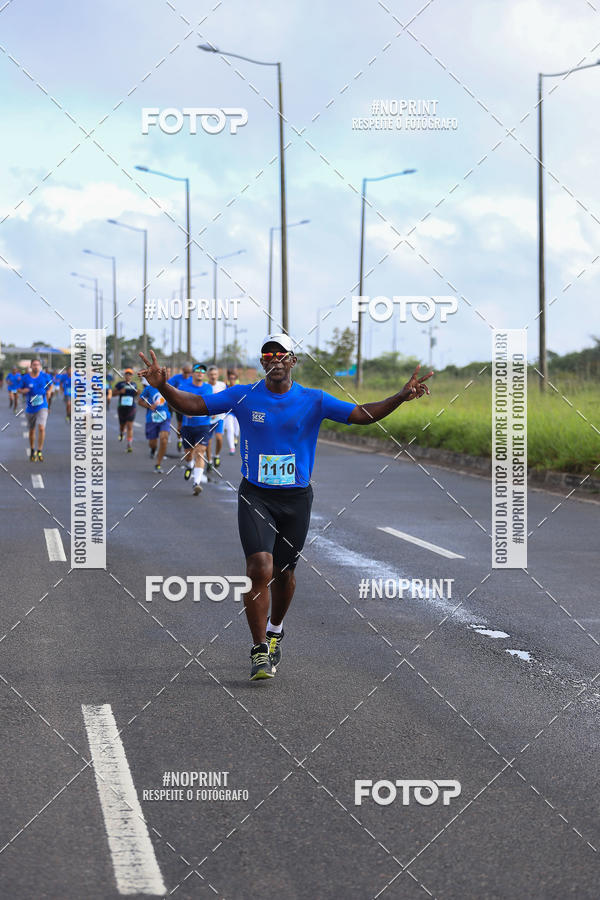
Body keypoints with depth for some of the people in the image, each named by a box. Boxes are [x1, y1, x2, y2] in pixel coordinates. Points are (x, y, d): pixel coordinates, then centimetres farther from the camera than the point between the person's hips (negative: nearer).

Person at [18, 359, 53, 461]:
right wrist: (23, 391, -16)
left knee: (41, 428, -19)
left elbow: (50, 385, 17)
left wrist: (49, 391, -3)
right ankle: (32, 451, 33)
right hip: (30, 408, 1)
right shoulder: (25, 378, -4)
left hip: (42, 407, -1)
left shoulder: (45, 376, -3)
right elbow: (19, 389, 6)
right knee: (32, 430, 12)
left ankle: (39, 451, -7)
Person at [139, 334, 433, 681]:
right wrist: (163, 386, -19)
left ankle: (275, 630, 43)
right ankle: (260, 652, -10)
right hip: (255, 496, -2)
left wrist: (401, 397, -18)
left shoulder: (314, 401, -2)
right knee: (260, 569, -17)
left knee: (284, 572, 14)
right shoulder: (243, 396, -2)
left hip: (297, 497, 2)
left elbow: (363, 415, -5)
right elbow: (193, 405, -2)